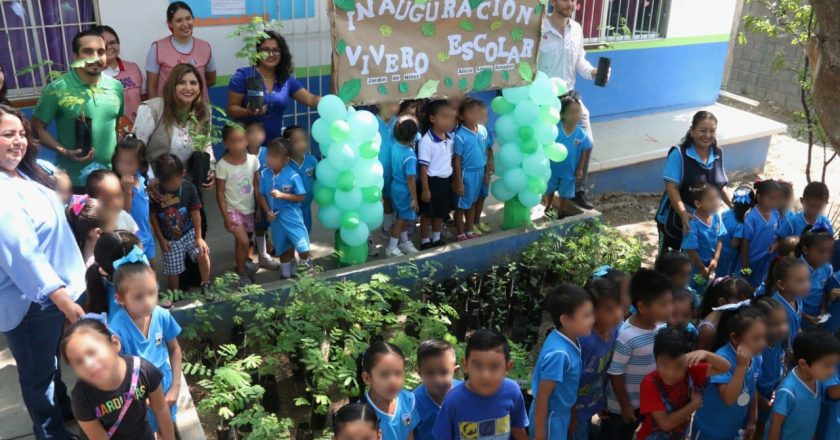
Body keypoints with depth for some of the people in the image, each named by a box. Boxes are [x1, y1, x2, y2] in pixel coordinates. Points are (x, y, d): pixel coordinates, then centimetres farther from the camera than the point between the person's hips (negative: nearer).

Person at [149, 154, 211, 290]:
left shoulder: (189, 188, -13)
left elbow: (195, 213, -7)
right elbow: (152, 216, -5)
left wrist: (198, 237, -7)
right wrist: (161, 239, -3)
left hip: (189, 232, 0)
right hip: (169, 238, 0)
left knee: (203, 254, -19)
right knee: (172, 270, 7)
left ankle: (206, 286, 3)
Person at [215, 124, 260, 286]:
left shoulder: (253, 159, -7)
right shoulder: (223, 165, -17)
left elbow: (257, 185, 4)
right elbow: (220, 193, -12)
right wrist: (226, 216, -14)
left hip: (250, 209, 4)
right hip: (233, 210, -4)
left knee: (244, 241, 14)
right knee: (243, 241, -12)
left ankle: (243, 265, 35)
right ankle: (241, 273, 7)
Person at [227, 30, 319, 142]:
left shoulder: (287, 80, 8)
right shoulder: (243, 75, -3)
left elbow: (311, 100, 0)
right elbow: (231, 108, -5)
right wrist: (249, 112, -25)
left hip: (275, 141, 4)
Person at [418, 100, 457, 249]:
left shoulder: (450, 138, 1)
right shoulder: (426, 141, -21)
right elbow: (423, 167, -18)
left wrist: (454, 180, 13)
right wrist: (425, 189, -16)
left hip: (446, 180, 7)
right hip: (432, 181, -7)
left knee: (441, 213, 20)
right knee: (427, 214, 10)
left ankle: (436, 239, 38)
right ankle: (425, 242, 26)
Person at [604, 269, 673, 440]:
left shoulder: (658, 327, -11)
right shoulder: (627, 336, -32)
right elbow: (615, 374, -23)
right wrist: (625, 406, -13)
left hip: (644, 401, 6)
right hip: (620, 404, -6)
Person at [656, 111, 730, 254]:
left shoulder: (717, 154, 0)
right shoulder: (679, 153, -19)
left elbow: (720, 186, 10)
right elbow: (671, 188, -22)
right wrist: (683, 214, -33)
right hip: (675, 219, -5)